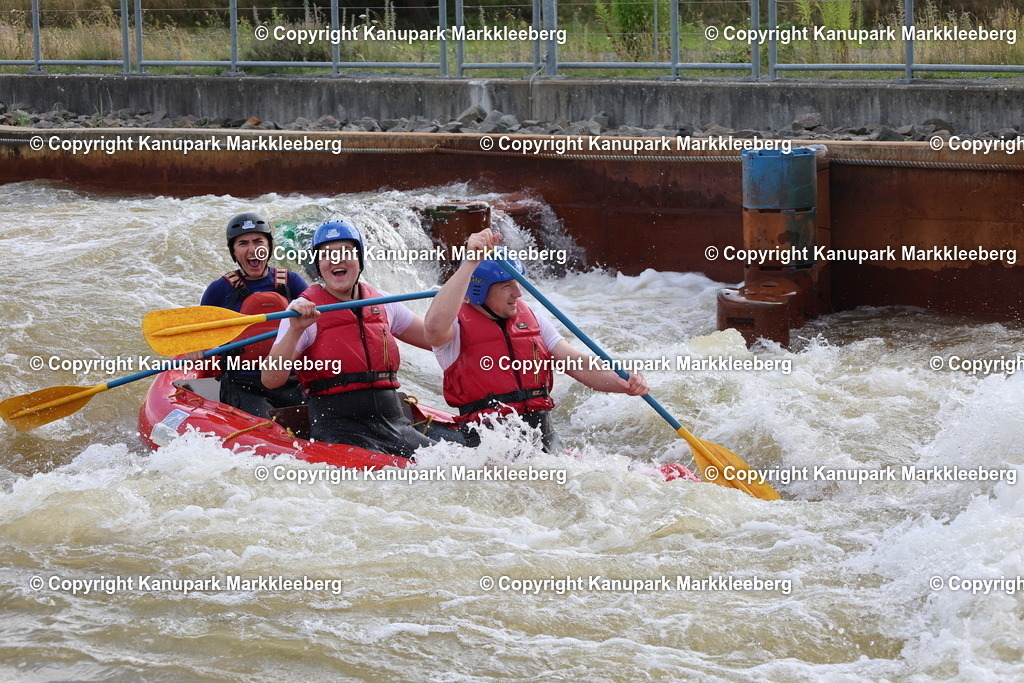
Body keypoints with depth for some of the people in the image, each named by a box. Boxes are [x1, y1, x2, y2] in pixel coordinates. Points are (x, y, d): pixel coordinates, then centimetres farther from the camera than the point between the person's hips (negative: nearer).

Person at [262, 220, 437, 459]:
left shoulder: (382, 303, 13)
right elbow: (270, 380, -12)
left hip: (393, 421, 5)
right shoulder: (305, 310, -2)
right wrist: (295, 330, -25)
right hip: (337, 428, -5)